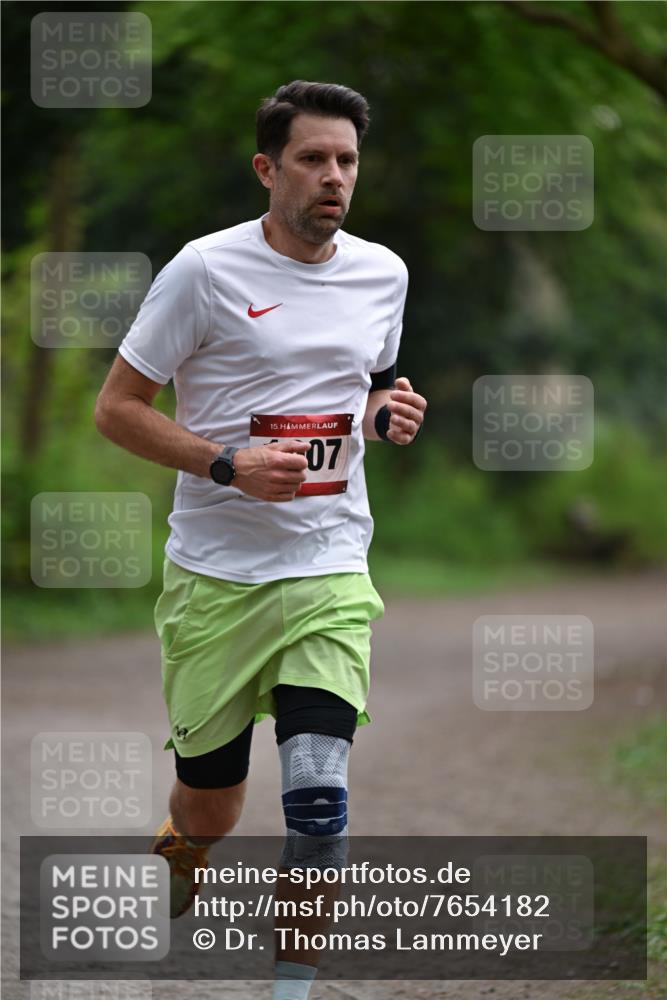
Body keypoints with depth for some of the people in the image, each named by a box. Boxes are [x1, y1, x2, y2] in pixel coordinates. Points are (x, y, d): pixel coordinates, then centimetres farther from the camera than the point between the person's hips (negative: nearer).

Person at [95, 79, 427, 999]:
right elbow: (116, 407, -5)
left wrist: (388, 414, 1)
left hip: (329, 573, 2)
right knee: (208, 803, 7)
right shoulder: (206, 269, -8)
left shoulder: (382, 273, 7)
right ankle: (160, 911, 39)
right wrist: (229, 464, -18)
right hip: (214, 574, -2)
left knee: (319, 798, -15)